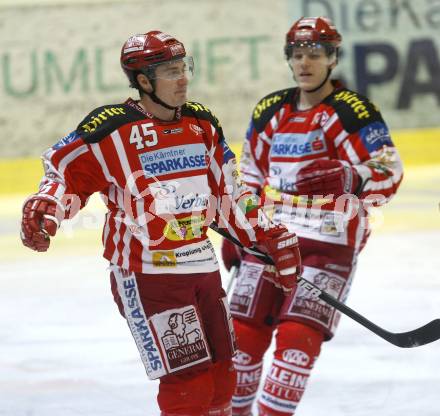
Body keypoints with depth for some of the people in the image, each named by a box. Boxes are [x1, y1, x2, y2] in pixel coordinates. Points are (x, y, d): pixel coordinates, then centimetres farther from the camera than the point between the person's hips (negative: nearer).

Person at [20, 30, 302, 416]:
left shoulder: (202, 124, 8)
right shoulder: (111, 127, -12)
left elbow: (228, 194, 15)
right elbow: (65, 169, -4)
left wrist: (271, 236, 12)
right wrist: (45, 206, -22)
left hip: (203, 267, 7)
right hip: (146, 274, -7)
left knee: (221, 378, 13)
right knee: (188, 383, -10)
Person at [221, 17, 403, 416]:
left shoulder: (353, 111, -8)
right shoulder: (270, 111, 11)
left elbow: (388, 175, -17)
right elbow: (250, 176, 22)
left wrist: (342, 177, -34)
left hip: (329, 241, -5)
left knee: (297, 336, -12)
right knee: (244, 333, 5)